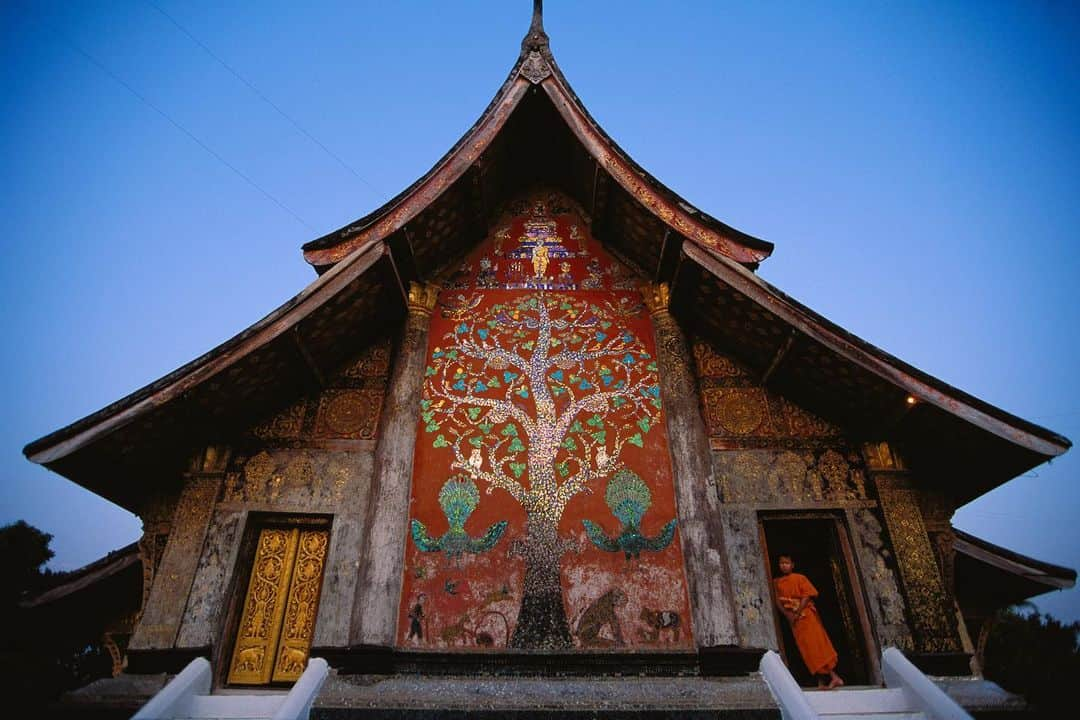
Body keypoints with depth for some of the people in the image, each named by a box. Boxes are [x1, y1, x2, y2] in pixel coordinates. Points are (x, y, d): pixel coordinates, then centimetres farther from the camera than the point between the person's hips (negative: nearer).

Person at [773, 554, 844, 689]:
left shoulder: (800, 578, 2)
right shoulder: (777, 582, 10)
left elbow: (807, 595, -7)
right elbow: (778, 601, 6)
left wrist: (798, 612, -16)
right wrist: (788, 614, -9)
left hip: (806, 615, -3)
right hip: (793, 618, 3)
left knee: (817, 643, -10)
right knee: (806, 648, 0)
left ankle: (833, 676, -8)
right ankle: (821, 680, 2)